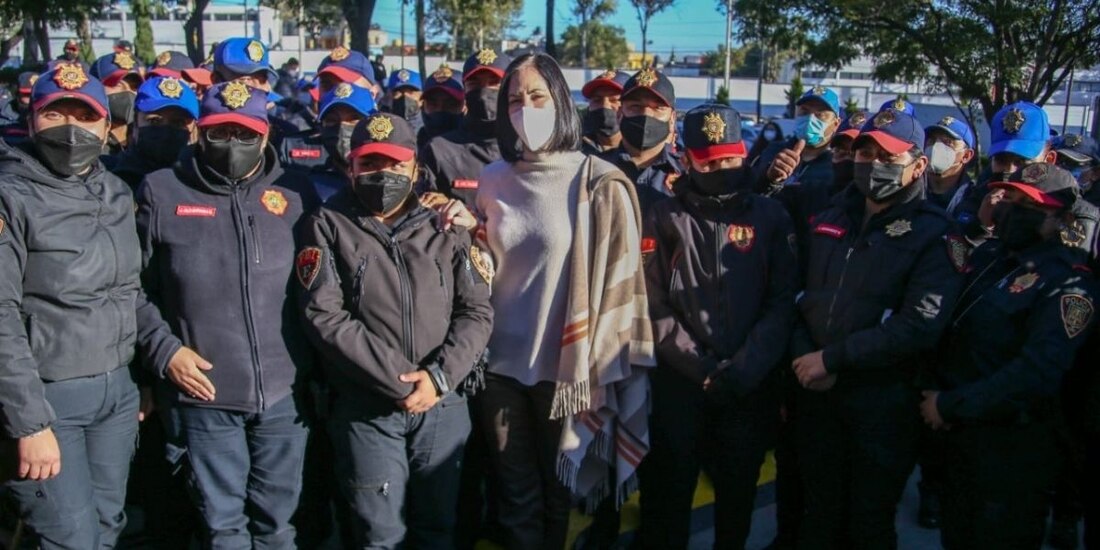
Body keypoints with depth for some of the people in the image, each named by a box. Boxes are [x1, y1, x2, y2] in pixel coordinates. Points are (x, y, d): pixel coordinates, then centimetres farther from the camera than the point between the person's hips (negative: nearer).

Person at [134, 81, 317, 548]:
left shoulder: (296, 193, 3)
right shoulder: (161, 192, -1)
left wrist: (319, 366, 3)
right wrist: (164, 352, -8)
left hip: (284, 390, 1)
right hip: (205, 393, -1)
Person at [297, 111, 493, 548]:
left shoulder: (446, 225, 7)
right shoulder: (329, 225, -1)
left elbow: (477, 311, 1)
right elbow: (324, 315, -11)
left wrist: (440, 376, -14)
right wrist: (399, 381, -15)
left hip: (444, 404, 3)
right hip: (366, 408, -2)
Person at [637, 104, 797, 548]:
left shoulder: (771, 216, 4)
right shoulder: (665, 217, 2)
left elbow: (781, 303, -1)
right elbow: (654, 304, -3)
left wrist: (744, 368, -12)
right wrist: (699, 366, -11)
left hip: (750, 386, 1)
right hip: (678, 382, -1)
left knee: (739, 494, 15)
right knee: (667, 495, 9)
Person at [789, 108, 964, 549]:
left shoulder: (934, 236, -8)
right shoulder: (829, 221, 9)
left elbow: (919, 326, -20)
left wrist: (832, 357, -19)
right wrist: (802, 356, -12)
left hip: (883, 401, -4)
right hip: (816, 393, 5)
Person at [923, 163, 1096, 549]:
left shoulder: (1068, 284, -17)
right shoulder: (986, 254, 6)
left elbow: (1037, 373, -26)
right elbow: (946, 326, 12)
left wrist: (950, 405, -21)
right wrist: (934, 392, -1)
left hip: (1013, 446, -7)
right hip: (958, 431, 7)